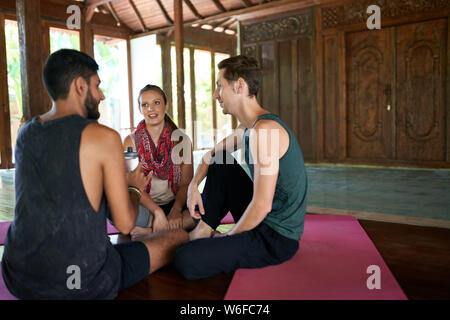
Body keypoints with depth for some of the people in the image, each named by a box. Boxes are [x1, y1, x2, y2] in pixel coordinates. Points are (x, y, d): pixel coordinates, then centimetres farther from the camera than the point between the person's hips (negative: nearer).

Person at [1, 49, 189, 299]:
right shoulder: (105, 137, -15)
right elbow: (125, 224, -13)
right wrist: (134, 189, 7)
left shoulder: (25, 134, 5)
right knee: (179, 238, 10)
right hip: (83, 283, -7)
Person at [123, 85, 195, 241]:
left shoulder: (182, 140, 5)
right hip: (144, 207, -2)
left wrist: (176, 209, -22)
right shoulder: (131, 141, 0)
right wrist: (157, 212, -25)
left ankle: (150, 231, -25)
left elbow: (186, 183, -1)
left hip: (174, 204, 2)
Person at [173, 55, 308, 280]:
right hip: (263, 218, 10)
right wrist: (193, 186, 8)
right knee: (220, 164, 17)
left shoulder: (264, 130, -24)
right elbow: (212, 154, 24)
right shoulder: (248, 127, 7)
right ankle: (204, 231, 15)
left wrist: (228, 237, -11)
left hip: (276, 239, -10)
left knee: (184, 261, -24)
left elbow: (262, 205, -27)